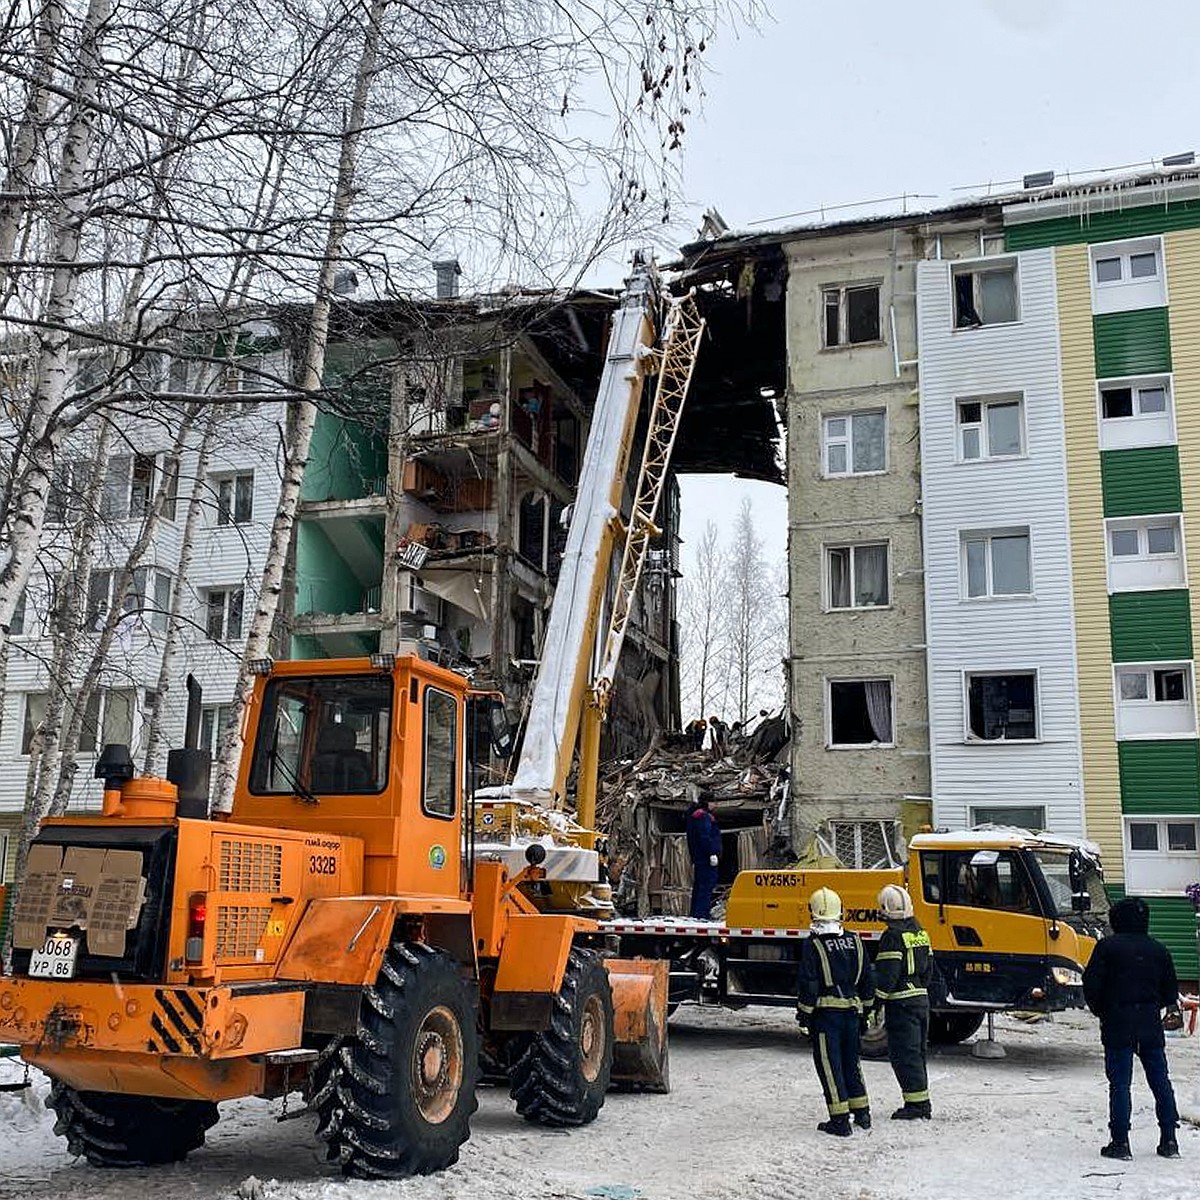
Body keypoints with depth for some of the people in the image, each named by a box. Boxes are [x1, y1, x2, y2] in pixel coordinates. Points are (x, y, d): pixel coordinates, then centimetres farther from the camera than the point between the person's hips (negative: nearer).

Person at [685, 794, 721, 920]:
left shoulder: (693, 815, 20)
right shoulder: (703, 816, -13)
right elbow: (705, 837, -21)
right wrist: (712, 853, -21)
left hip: (698, 856, 11)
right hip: (706, 857, -11)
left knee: (698, 884, 14)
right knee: (707, 884, -10)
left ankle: (695, 912, 19)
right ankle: (702, 913, -14)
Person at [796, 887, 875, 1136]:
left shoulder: (812, 944, -12)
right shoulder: (854, 940, 5)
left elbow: (808, 985, -14)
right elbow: (868, 978, 11)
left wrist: (804, 1017, -6)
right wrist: (866, 1009, 21)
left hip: (825, 1011, -6)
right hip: (852, 1010, 6)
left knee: (829, 1065, 1)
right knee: (851, 1060, 20)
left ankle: (840, 1120, 1)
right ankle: (862, 1112, 27)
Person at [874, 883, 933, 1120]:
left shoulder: (893, 936, -15)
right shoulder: (920, 932, 12)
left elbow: (887, 975, -19)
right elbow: (928, 968, 18)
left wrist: (877, 1002, -15)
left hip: (901, 1003, -9)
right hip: (922, 999, 9)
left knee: (904, 1054, -3)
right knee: (917, 1053, 16)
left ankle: (916, 1104, -3)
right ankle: (922, 1104, 20)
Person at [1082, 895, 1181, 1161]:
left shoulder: (1107, 947, -7)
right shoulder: (1158, 950, 5)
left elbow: (1091, 984, -11)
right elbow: (1171, 992, 8)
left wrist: (1101, 1011, 6)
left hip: (1118, 1025, -4)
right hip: (1151, 1025, 4)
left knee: (1120, 1084, -1)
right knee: (1160, 1081, 13)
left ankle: (1120, 1143, -1)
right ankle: (1169, 1141, 15)